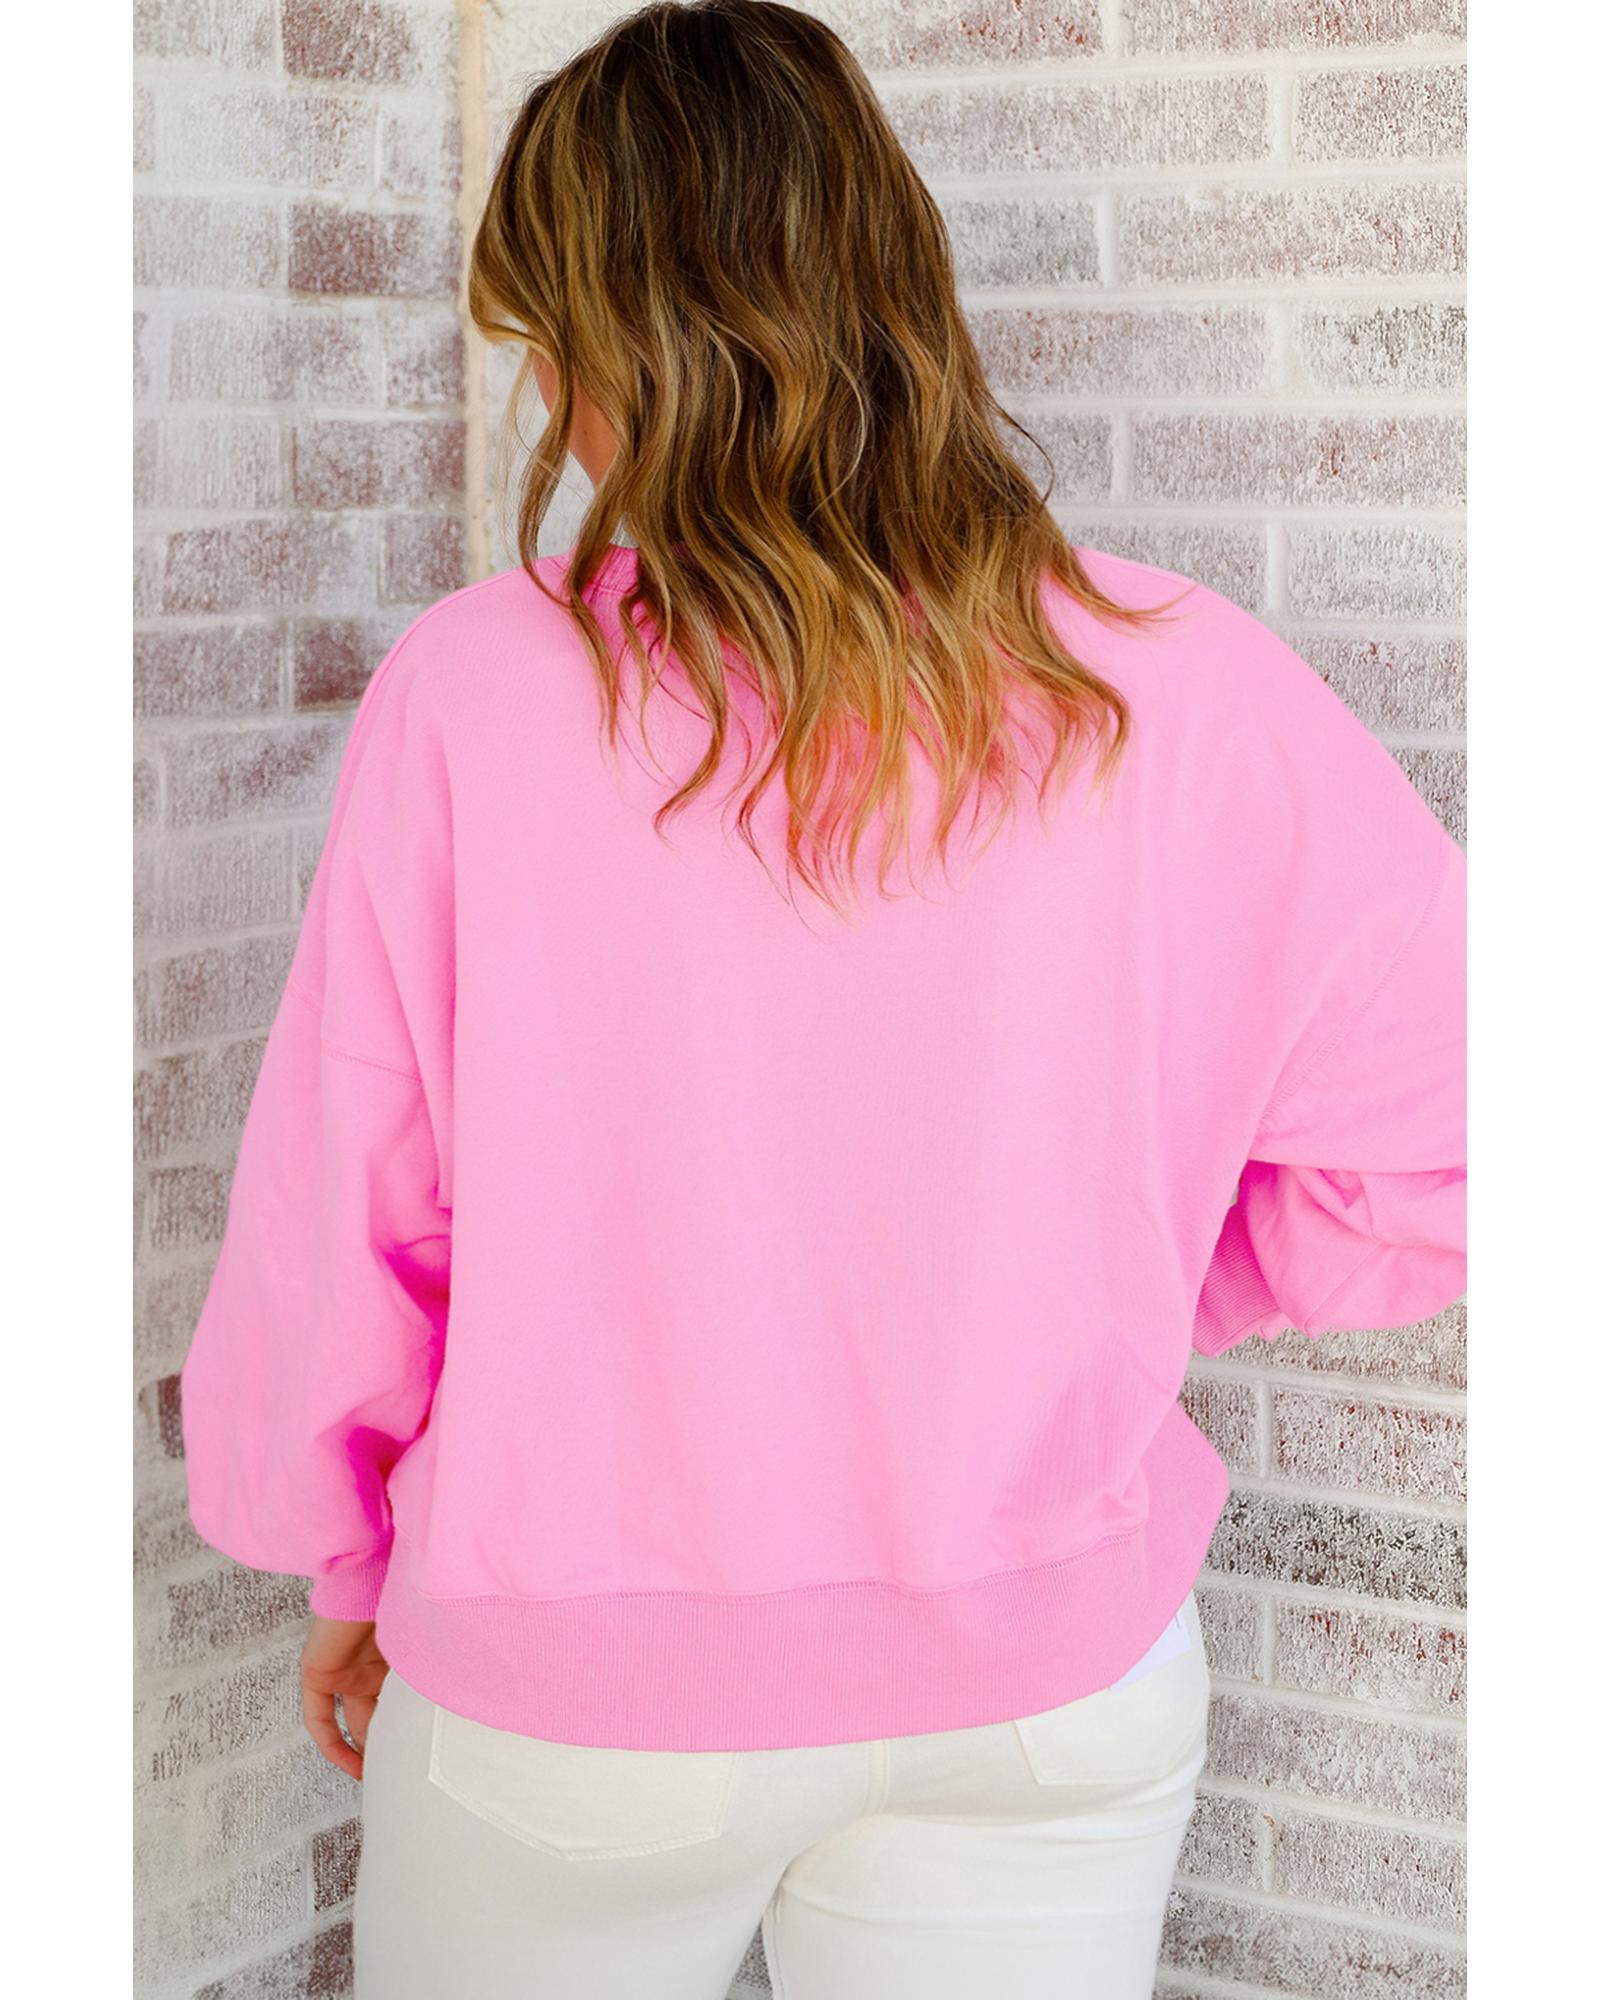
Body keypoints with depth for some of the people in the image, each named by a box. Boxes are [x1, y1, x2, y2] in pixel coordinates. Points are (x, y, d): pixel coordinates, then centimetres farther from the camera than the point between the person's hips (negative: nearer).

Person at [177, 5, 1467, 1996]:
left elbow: (339, 1217, -9)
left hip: (573, 1682, -1)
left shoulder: (471, 695, -18)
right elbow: (1435, 1149, -8)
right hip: (1049, 1679, 1)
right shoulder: (1185, 691, -13)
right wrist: (1120, 1294, 7)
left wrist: (346, 1569, 9)